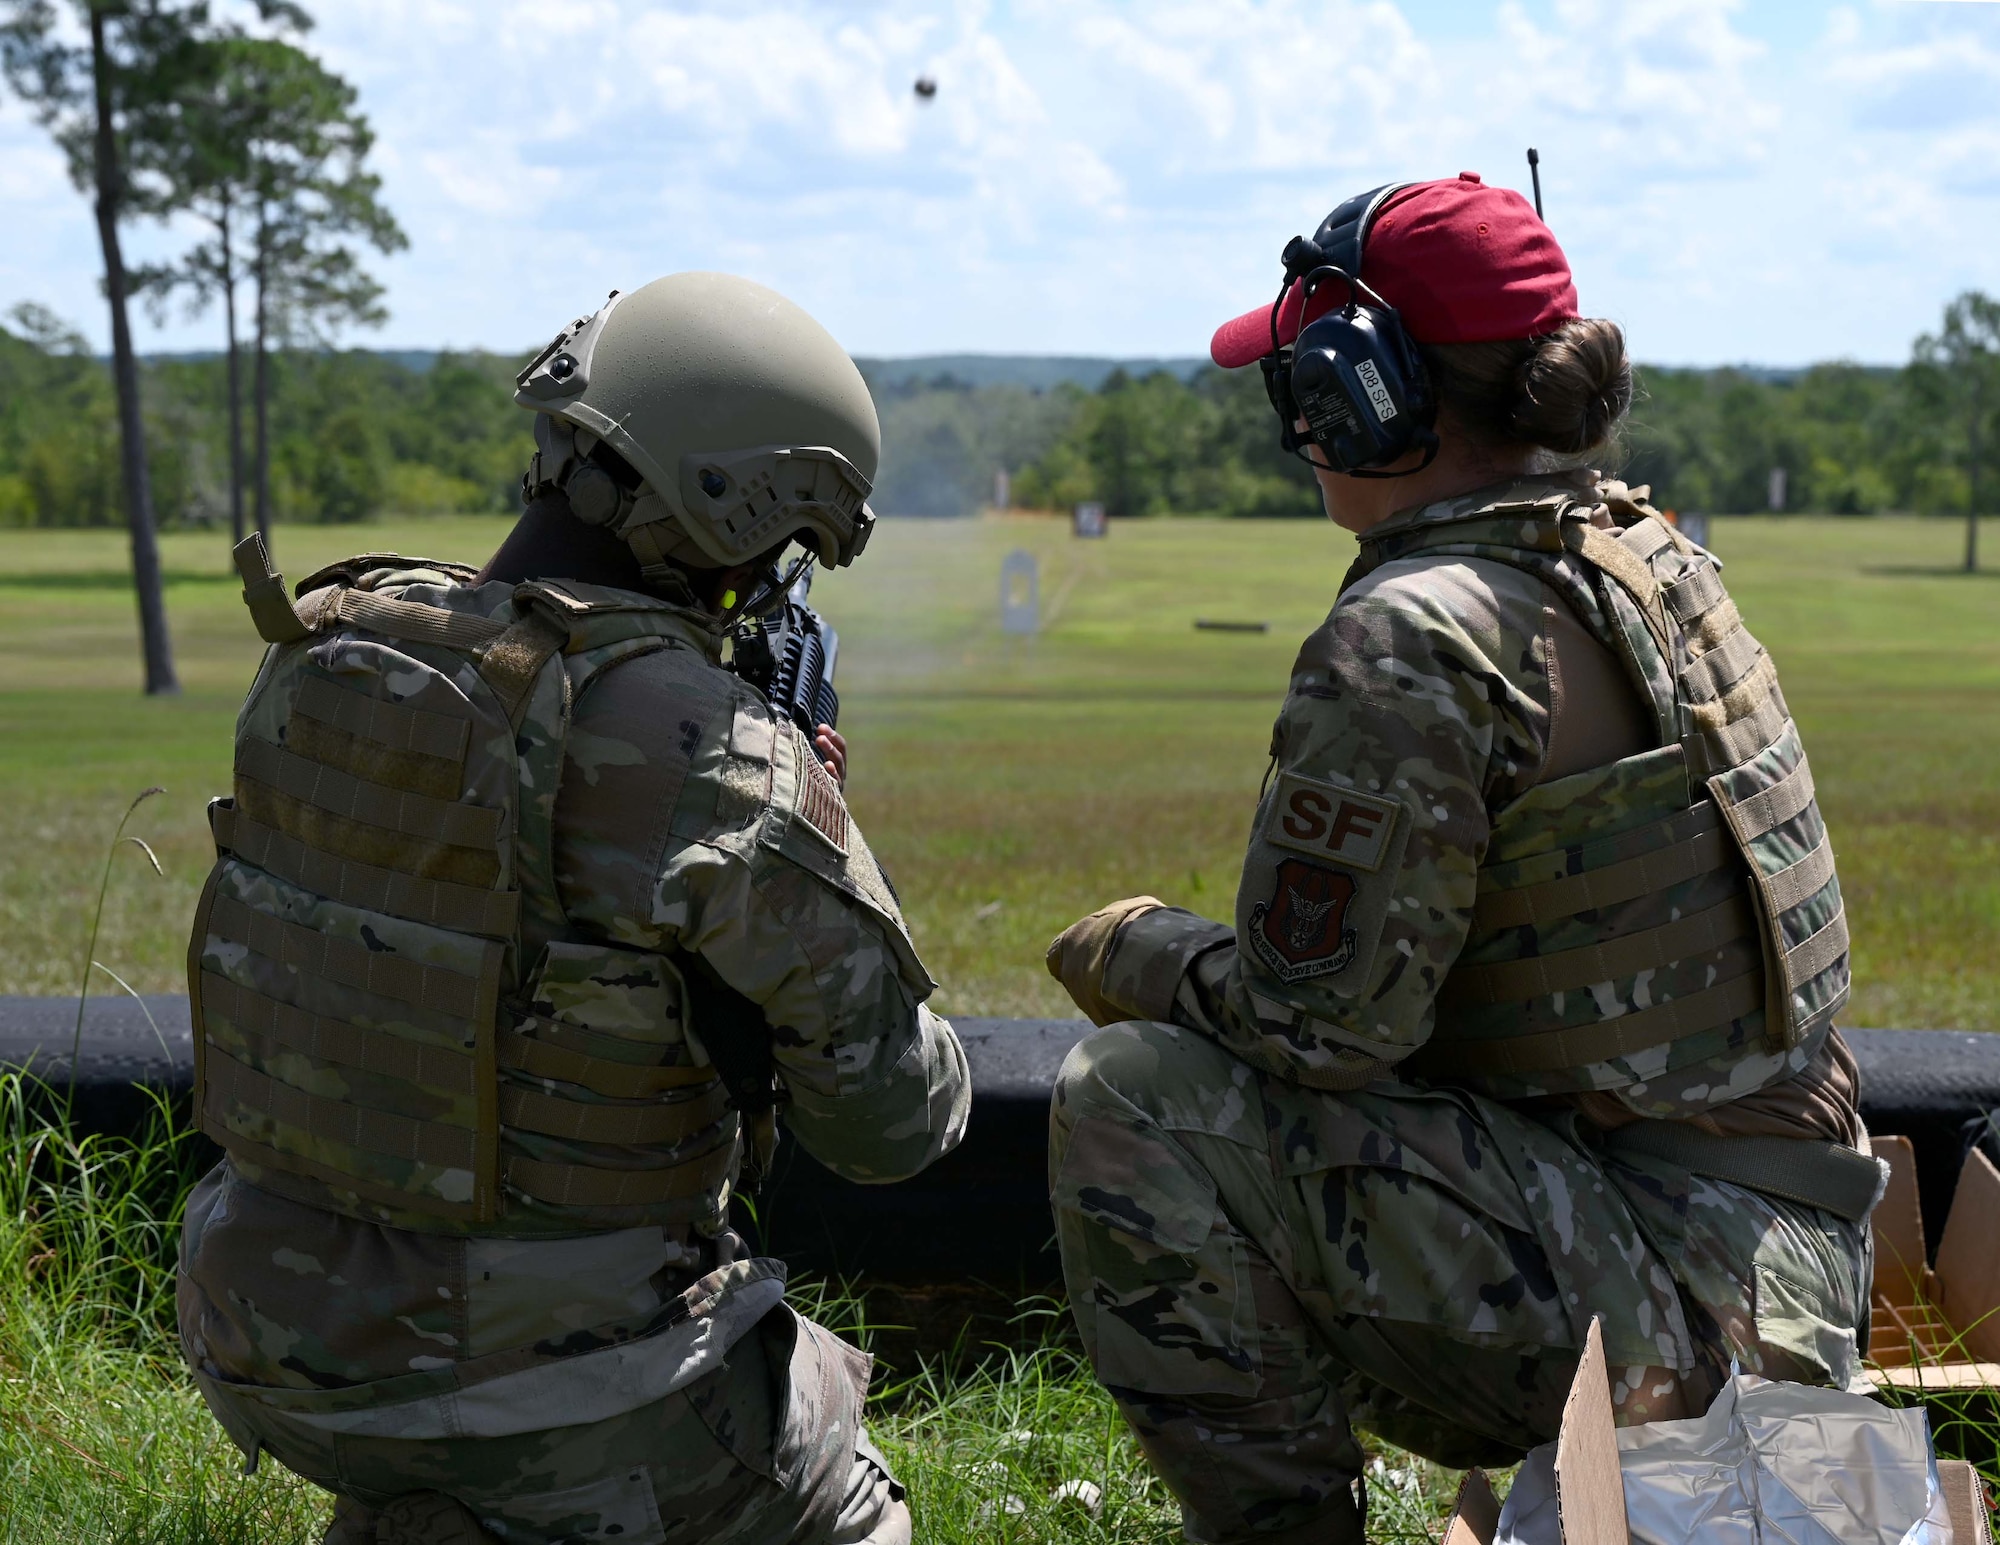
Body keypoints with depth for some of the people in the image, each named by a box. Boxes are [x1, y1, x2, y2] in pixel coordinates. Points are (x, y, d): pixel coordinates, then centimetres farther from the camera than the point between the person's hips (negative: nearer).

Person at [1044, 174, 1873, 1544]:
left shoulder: (1413, 638, -19)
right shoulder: (1651, 555, 9)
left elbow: (1321, 1020, -18)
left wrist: (1129, 954, 1)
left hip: (1657, 1307, -9)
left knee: (1137, 1100, -12)